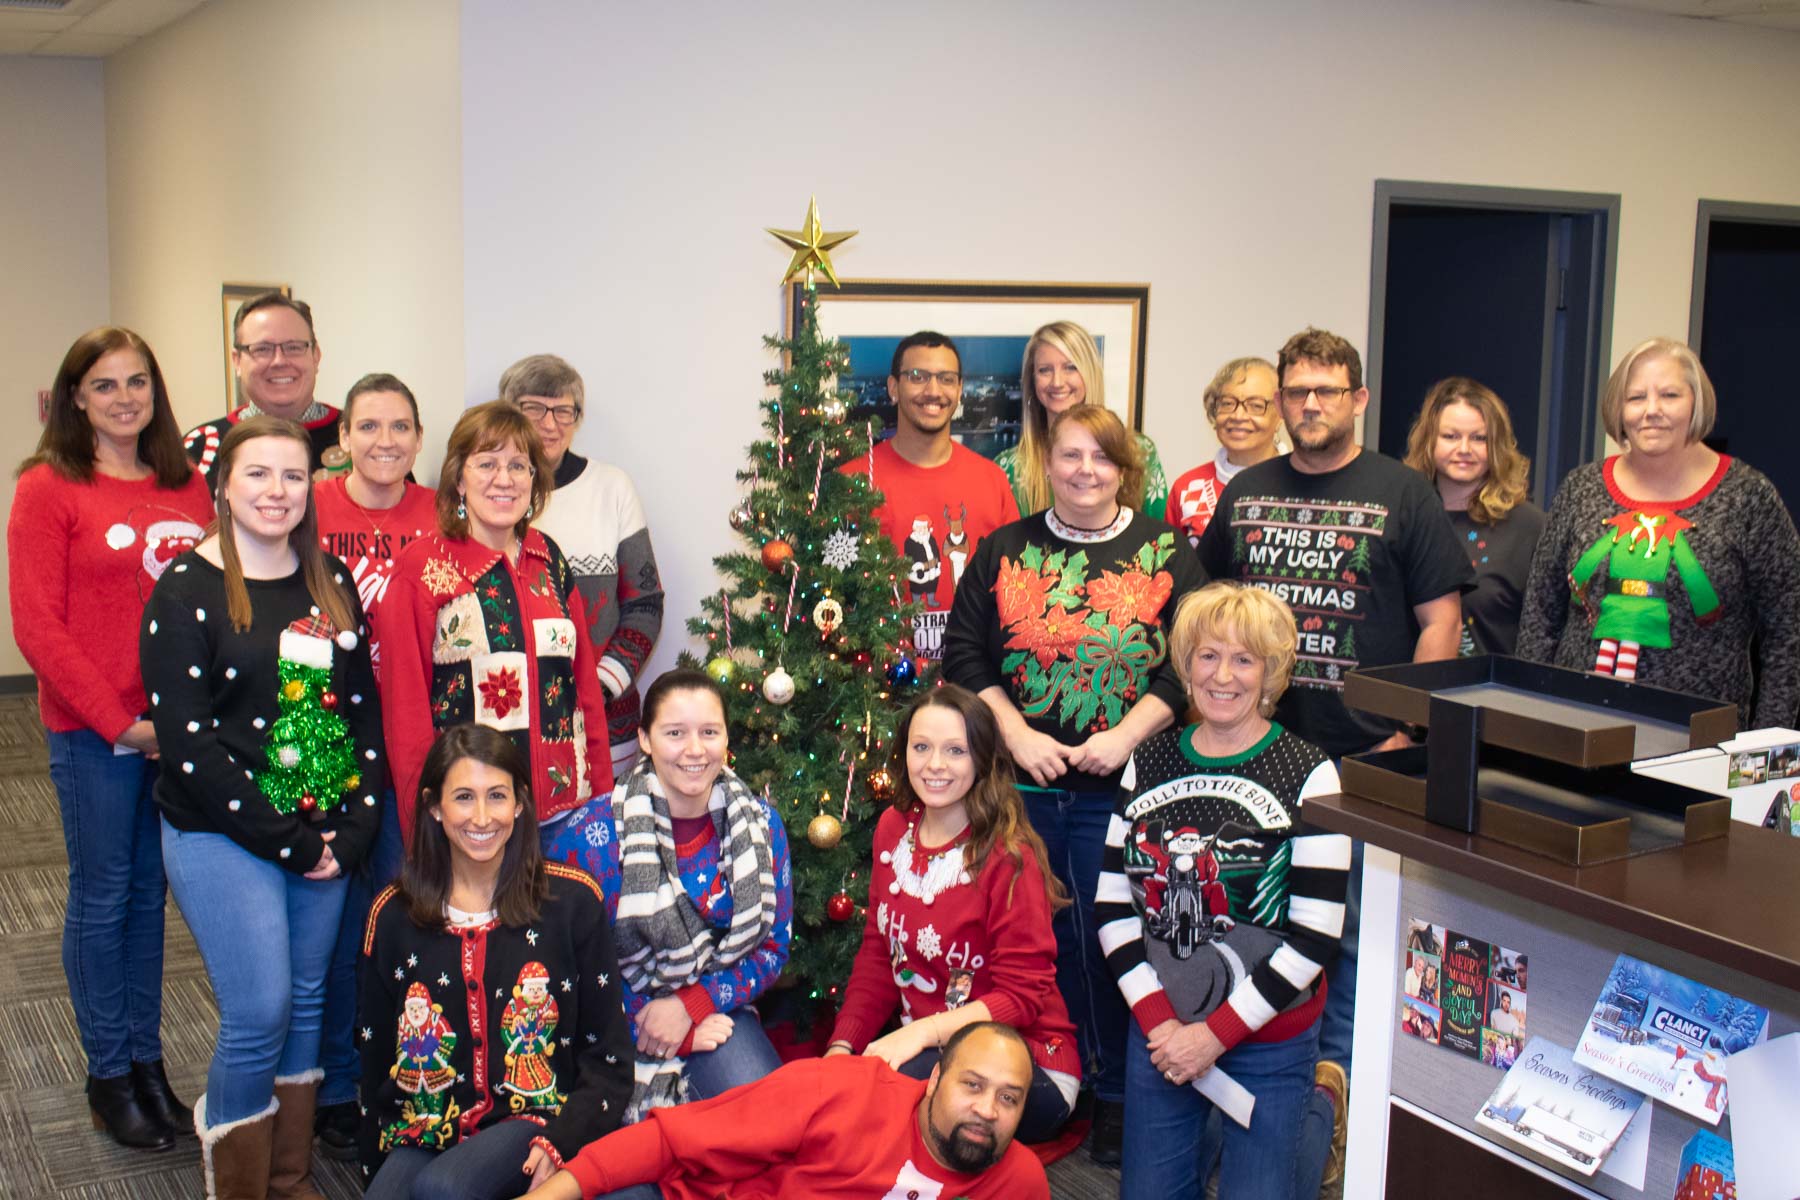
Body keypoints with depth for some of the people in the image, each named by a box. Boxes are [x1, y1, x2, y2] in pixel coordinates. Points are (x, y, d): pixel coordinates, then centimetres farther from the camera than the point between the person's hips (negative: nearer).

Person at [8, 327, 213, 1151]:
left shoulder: (187, 487, 7)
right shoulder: (48, 489, -5)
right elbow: (37, 627, -9)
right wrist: (121, 720, -12)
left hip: (178, 732, 4)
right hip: (92, 733, -4)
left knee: (150, 892, 14)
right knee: (103, 897, 8)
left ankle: (147, 1060, 28)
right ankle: (108, 1075, 22)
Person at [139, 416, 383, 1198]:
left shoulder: (331, 584, 8)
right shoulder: (186, 590, -8)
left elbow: (365, 706, 9)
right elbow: (186, 741, -13)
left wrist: (356, 827, -3)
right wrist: (287, 842, -13)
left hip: (325, 834, 5)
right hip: (223, 838, -5)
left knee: (305, 1003, 12)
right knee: (259, 1015, -6)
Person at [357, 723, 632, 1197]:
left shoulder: (572, 900, 0)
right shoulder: (393, 914, 7)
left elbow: (608, 1059, 2)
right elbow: (375, 1063, 12)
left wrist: (559, 1139, -13)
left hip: (530, 1121, -2)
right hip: (420, 1134, 2)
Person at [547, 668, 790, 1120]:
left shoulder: (761, 824, -2)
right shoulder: (594, 832, -12)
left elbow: (773, 946, 4)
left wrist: (689, 1006, -10)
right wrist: (644, 1024, -12)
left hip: (713, 1010, 3)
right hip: (617, 1026, -3)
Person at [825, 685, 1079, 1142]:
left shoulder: (1008, 856, -15)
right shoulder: (894, 829, 5)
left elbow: (1023, 996, -15)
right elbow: (878, 952, 10)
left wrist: (923, 1031, -26)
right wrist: (842, 1045, -3)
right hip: (924, 1054, 6)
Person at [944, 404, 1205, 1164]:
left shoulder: (1166, 554, 3)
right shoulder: (1003, 552, 7)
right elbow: (964, 653, 2)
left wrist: (1124, 735, -14)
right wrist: (1016, 733, -9)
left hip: (1119, 785, -2)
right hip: (1022, 783, 2)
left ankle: (1116, 1095, 19)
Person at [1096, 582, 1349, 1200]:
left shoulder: (1307, 773, -10)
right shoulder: (1150, 762, 1)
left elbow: (1314, 933, -13)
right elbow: (1112, 904, 1)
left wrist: (1218, 1033, -14)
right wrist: (1156, 1018, -10)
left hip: (1267, 1039, -4)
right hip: (1158, 1030, 4)